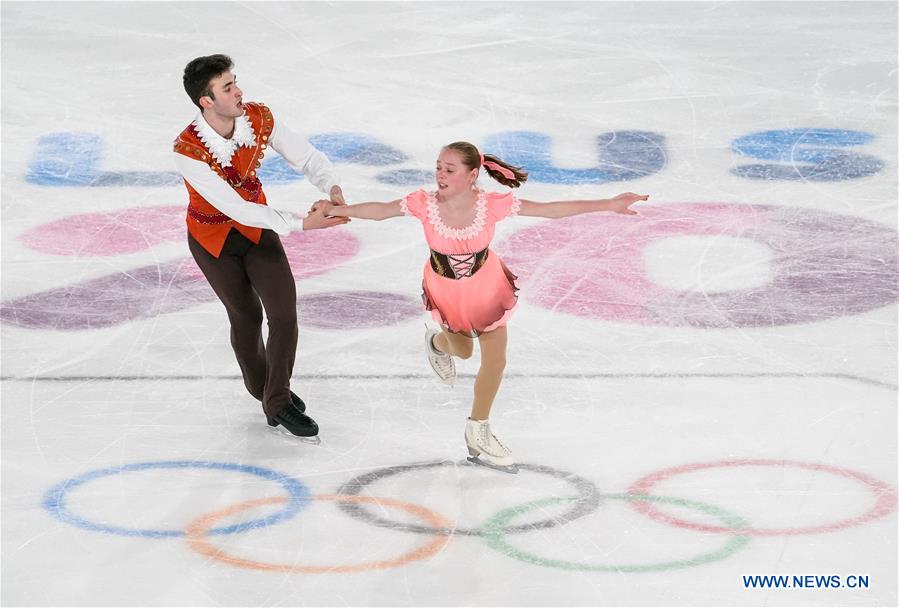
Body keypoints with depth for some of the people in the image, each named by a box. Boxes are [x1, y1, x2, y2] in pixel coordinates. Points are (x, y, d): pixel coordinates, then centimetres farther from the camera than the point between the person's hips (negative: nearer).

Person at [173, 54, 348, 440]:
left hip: (257, 225, 3)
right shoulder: (188, 151, -35)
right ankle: (264, 395, 39)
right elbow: (233, 208, -36)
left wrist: (332, 186, -33)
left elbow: (305, 155, -11)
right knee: (246, 316, 13)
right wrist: (300, 224, -40)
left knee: (284, 311, -4)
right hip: (212, 238, -3)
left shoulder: (259, 119, -21)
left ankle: (278, 400, 16)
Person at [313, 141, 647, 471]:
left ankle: (478, 434, 29)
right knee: (463, 351, 22)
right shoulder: (424, 204, -29)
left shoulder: (492, 205, -30)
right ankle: (437, 342, 62)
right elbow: (380, 210, -15)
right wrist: (337, 210, -19)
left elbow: (550, 210, -27)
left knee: (494, 363, 6)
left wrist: (608, 205, -30)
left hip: (486, 287, 0)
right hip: (445, 291, 0)